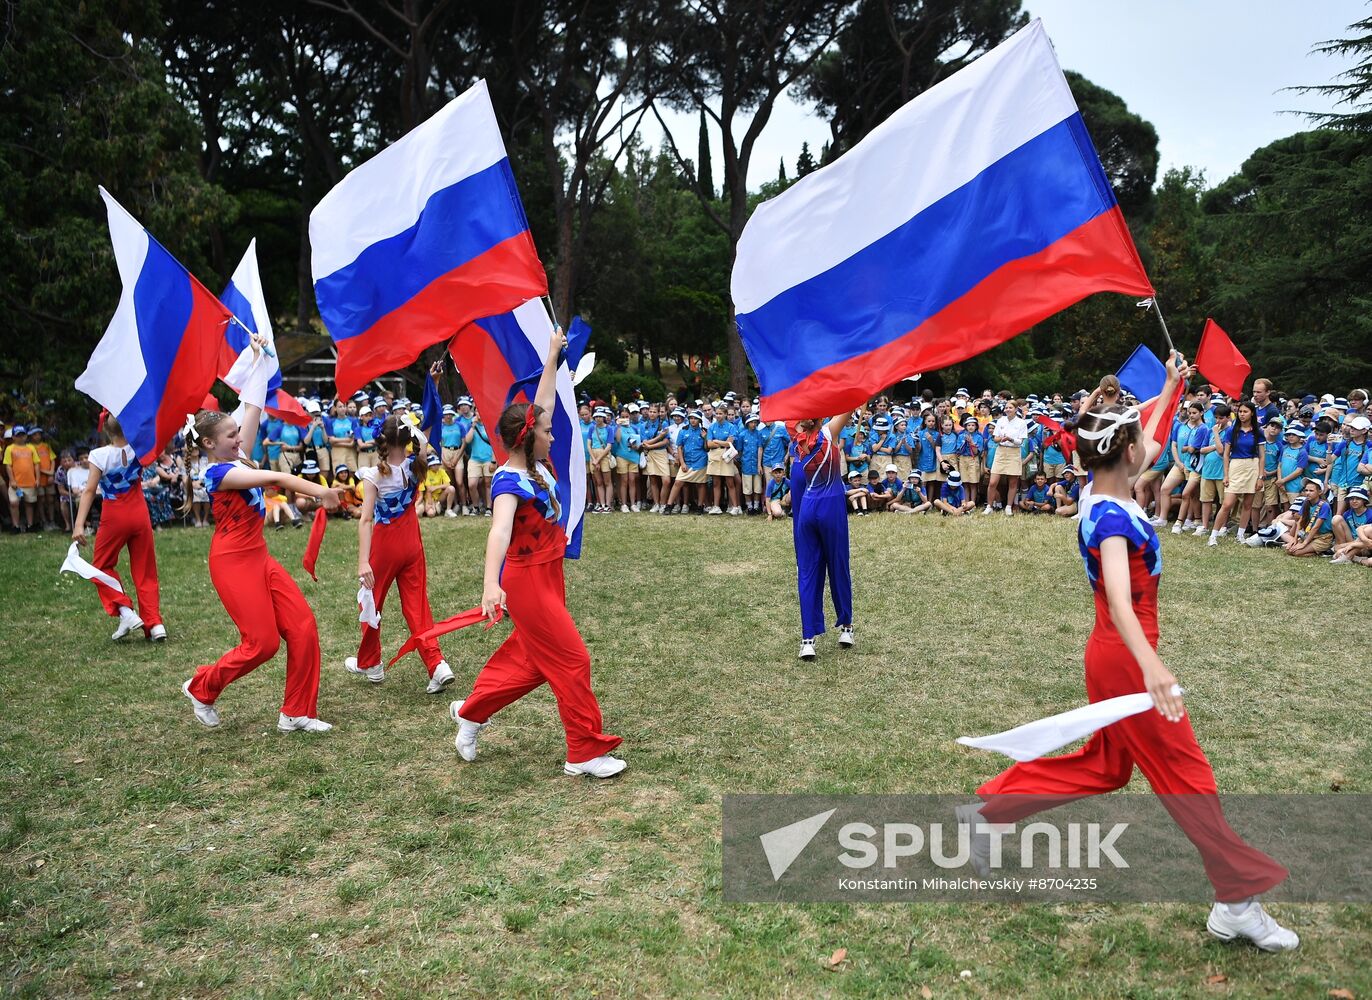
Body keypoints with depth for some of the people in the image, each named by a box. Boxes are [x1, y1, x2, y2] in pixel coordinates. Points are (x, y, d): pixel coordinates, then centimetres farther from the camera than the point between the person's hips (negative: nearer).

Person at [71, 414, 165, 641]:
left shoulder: (100, 455, -13)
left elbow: (90, 490, -14)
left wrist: (79, 524, -14)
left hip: (114, 519, -3)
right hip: (139, 515, 3)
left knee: (102, 566, 16)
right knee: (145, 571, 9)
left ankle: (124, 610, -2)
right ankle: (155, 623, 2)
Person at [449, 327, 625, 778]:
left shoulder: (536, 466, 3)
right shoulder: (509, 481, -21)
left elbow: (543, 403, 13)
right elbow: (500, 530, -39)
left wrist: (552, 356, 17)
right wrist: (491, 583, -54)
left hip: (548, 578, 10)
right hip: (527, 582, -9)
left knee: (529, 658, 18)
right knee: (571, 660, -3)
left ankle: (472, 712, 33)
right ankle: (586, 751, 7)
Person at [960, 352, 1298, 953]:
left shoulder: (1109, 494, 3)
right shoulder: (1111, 518, -24)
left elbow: (1146, 444, 22)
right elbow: (1118, 599, -39)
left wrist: (1171, 387, 31)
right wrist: (1150, 665, -52)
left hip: (1116, 653, 10)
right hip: (1124, 656, -10)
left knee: (1105, 766, 18)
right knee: (1185, 772, 3)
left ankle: (989, 810, 22)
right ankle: (1238, 900, 18)